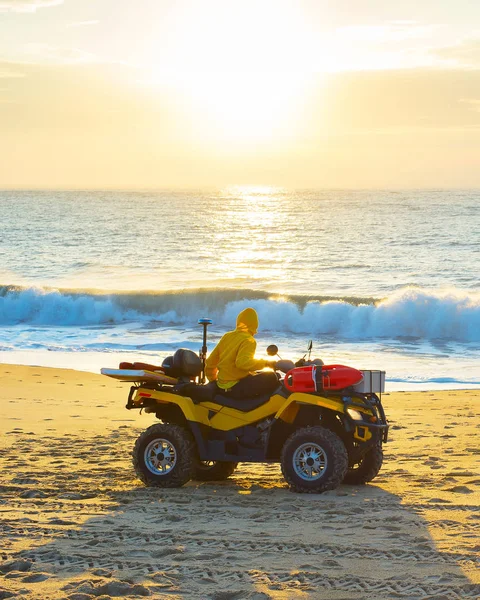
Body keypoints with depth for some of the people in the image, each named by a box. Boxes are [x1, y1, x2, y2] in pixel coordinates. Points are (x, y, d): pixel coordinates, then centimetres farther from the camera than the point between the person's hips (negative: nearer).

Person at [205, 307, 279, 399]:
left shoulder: (227, 336, 11)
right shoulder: (248, 340, -12)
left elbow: (210, 363, 16)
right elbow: (243, 362, -31)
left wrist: (213, 380, 31)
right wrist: (266, 363, -22)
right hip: (235, 389, -9)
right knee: (272, 379, -8)